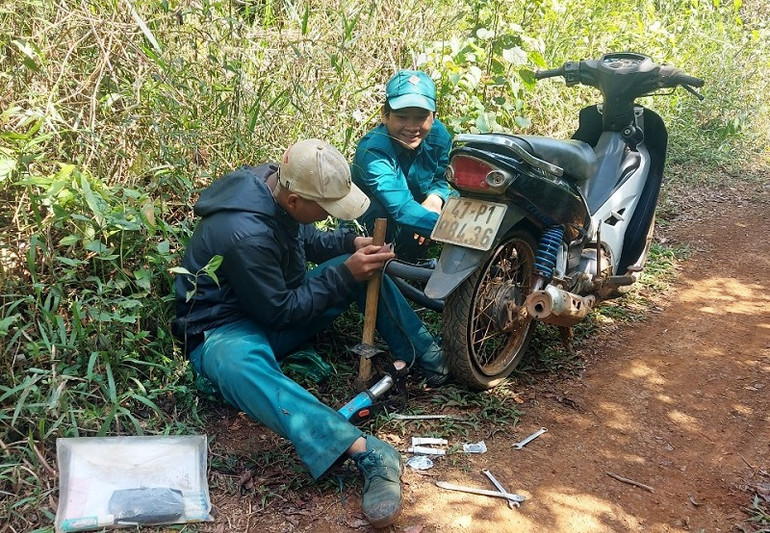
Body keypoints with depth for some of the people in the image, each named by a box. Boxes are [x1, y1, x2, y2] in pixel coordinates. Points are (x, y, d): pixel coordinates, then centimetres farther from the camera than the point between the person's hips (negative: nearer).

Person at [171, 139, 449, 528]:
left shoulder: (278, 185, -8)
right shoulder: (244, 234, -33)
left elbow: (308, 241, 11)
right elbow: (280, 311, -23)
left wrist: (352, 243, -7)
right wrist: (344, 275, -23)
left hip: (279, 304, 9)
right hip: (225, 330, -8)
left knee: (363, 268, -1)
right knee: (237, 364, -44)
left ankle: (427, 356, 5)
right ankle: (366, 452, -57)